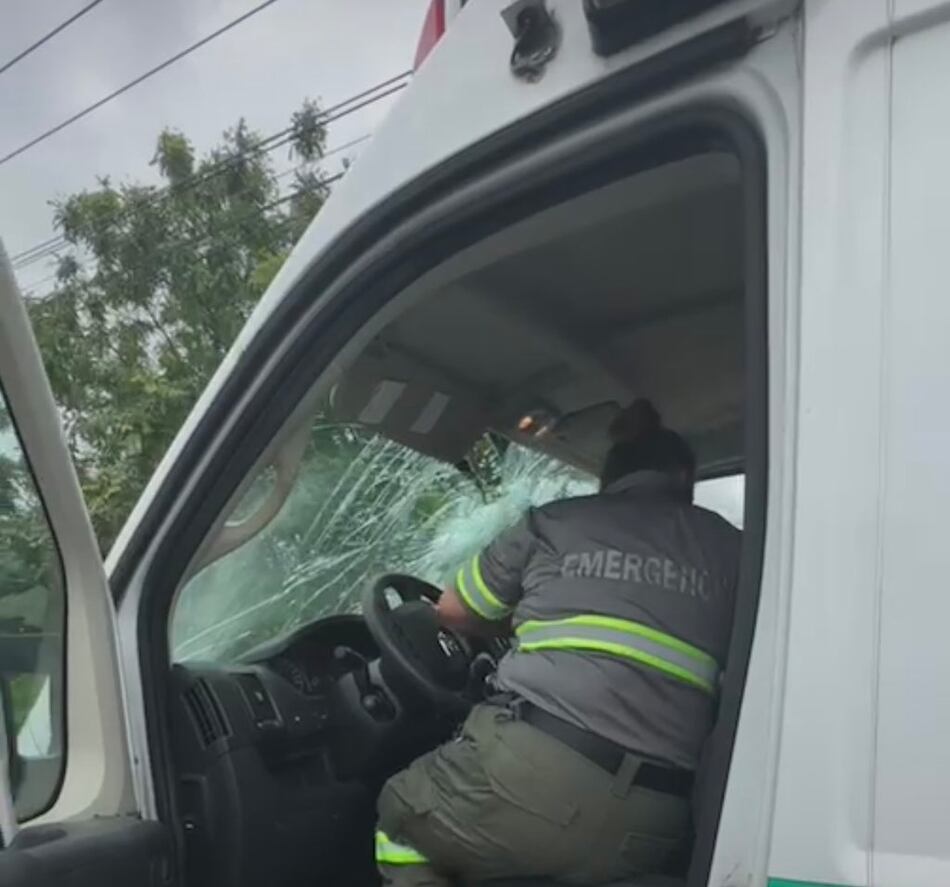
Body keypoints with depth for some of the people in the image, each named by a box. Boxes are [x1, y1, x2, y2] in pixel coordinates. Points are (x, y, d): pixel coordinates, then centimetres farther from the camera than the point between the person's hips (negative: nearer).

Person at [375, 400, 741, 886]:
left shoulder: (554, 520, 13)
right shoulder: (730, 548, 15)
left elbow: (453, 612, 27)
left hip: (534, 769, -3)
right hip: (647, 828, 4)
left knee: (400, 812, 25)